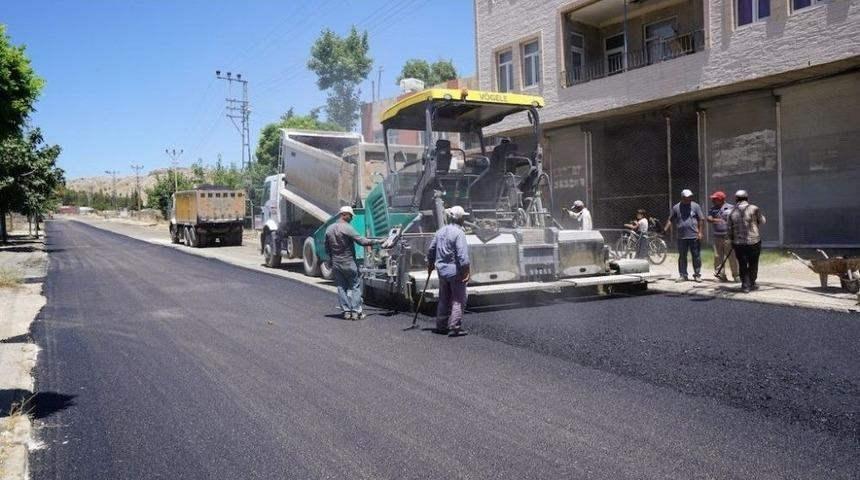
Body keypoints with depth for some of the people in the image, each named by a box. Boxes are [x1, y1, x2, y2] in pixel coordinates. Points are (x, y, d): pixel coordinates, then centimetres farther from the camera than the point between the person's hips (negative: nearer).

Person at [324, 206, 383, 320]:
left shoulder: (329, 229, 6)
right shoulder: (347, 228, -16)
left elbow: (327, 248, 11)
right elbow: (362, 241, -19)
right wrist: (378, 241, -11)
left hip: (335, 264, 6)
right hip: (349, 263, -6)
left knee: (341, 288, 11)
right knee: (355, 287, 4)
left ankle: (346, 311, 11)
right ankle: (356, 312, 2)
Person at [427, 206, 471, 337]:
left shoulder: (441, 231, 9)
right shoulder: (459, 233, -15)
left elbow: (431, 250, 15)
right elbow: (462, 254, -21)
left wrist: (430, 265, 26)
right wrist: (466, 271, -19)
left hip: (442, 271, 7)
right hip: (455, 271, -7)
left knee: (443, 299, 16)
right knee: (458, 300, 0)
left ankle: (441, 325, 22)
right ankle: (454, 327, -4)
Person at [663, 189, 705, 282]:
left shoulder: (695, 206, 3)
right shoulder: (676, 207, 7)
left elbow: (701, 220, 3)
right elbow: (670, 220, 9)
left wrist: (700, 232, -4)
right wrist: (666, 229, -5)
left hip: (694, 236, -1)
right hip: (681, 237, 1)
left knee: (696, 256, 2)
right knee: (682, 257, 7)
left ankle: (697, 275, 12)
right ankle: (683, 275, 15)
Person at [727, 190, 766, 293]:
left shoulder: (732, 213, 2)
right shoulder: (754, 209, -7)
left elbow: (730, 230, 6)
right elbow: (762, 221, 2)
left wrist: (732, 241, 19)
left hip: (739, 243, 2)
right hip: (754, 241, -2)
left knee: (742, 265, 8)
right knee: (753, 263, 12)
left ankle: (745, 285, 7)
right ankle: (751, 284, 16)